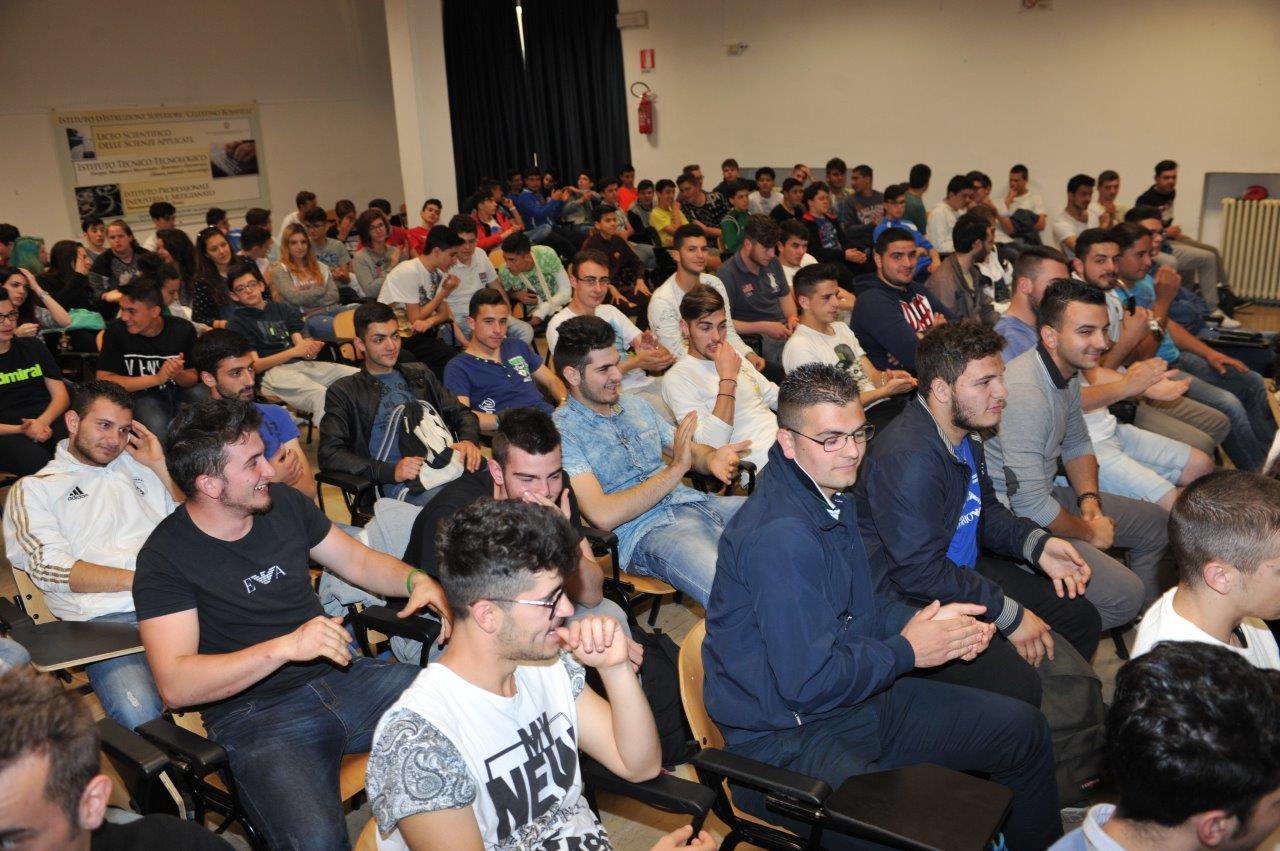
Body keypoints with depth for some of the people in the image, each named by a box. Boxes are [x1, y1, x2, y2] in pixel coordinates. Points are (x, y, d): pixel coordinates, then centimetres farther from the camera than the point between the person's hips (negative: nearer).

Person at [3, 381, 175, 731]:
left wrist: (161, 466, 15)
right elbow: (50, 568, 1)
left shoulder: (138, 466, 27)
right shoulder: (33, 488, 16)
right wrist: (135, 579, -10)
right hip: (106, 618, -3)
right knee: (140, 718, -32)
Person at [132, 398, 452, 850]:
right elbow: (175, 684, -16)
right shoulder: (165, 557, -8)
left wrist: (416, 580, -4)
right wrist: (286, 647, -27)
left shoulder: (284, 503, 8)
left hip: (340, 674, 6)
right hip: (252, 712, -5)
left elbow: (359, 561, 18)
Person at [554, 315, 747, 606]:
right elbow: (602, 515, -16)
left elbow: (693, 451, 22)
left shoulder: (636, 405, 18)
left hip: (695, 503, 8)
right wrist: (676, 469, -16)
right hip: (646, 530, -8)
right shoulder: (562, 432, -5)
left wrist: (711, 458, -4)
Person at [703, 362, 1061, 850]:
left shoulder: (833, 490, 4)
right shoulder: (779, 534, -28)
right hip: (787, 738, -10)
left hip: (862, 692, 10)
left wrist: (926, 624, -2)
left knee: (1025, 731, 14)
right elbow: (808, 683, -27)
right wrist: (906, 651, -14)